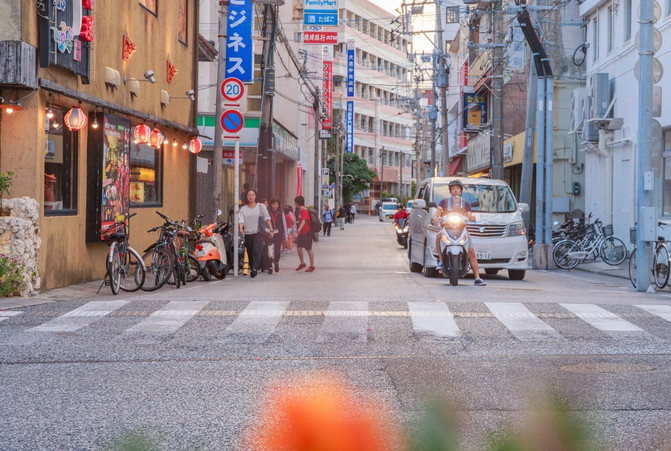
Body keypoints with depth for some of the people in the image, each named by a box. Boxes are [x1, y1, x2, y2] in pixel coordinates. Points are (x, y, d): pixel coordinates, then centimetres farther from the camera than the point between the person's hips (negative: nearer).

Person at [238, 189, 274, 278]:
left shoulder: (261, 206, 8)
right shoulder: (243, 208, 12)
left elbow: (267, 218, 6)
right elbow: (241, 219, 0)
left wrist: (271, 230, -2)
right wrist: (241, 228, -21)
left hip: (258, 233, -3)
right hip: (247, 233, 3)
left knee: (256, 251, -20)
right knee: (249, 253, 5)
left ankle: (254, 269, -31)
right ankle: (252, 268, 18)